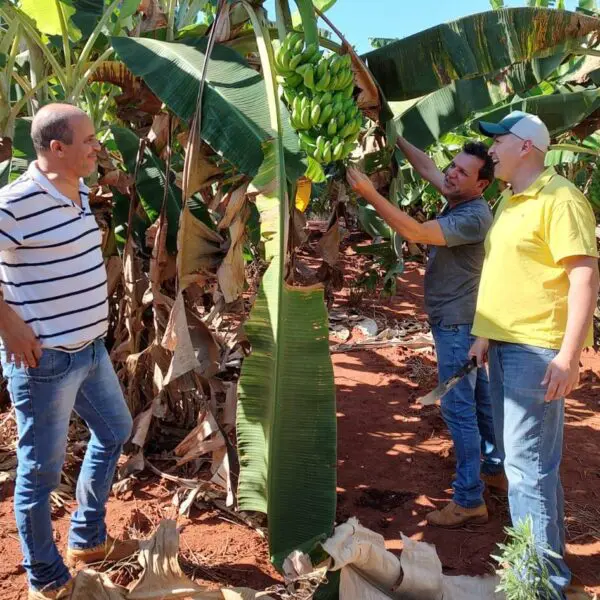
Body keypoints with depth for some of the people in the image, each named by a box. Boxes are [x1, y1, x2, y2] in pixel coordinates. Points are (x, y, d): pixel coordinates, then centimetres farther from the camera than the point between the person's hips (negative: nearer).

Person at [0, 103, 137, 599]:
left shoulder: (78, 190, 6)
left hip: (90, 348, 9)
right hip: (45, 359, -9)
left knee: (114, 431, 24)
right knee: (41, 471, 6)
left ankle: (88, 541, 41)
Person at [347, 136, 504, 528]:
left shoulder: (473, 218, -24)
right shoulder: (459, 199, 3)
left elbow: (415, 232, -33)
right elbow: (426, 166, 14)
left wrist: (371, 194, -35)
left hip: (458, 323, -10)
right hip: (461, 320, 10)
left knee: (459, 407, -8)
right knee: (479, 398, 20)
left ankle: (469, 501, -2)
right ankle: (495, 467, 36)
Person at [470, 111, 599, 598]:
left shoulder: (559, 198, -12)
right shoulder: (509, 201, 16)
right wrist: (486, 335, 19)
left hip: (536, 350, -9)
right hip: (505, 345, 9)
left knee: (528, 461, -6)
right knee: (521, 455, 16)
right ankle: (548, 552, 31)